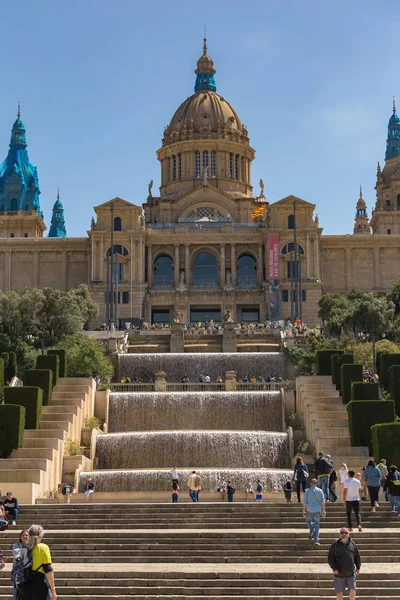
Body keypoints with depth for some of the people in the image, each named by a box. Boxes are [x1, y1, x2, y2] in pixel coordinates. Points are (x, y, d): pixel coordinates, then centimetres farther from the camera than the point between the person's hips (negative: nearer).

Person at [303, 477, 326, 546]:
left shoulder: (307, 491, -2)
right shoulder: (320, 490, 2)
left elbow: (304, 502, -2)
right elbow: (323, 502, 1)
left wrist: (304, 512, 3)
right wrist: (323, 510, 9)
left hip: (309, 510, -1)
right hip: (317, 510, 1)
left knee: (309, 521, 26)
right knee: (317, 525, 7)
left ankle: (311, 530, -3)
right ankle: (316, 541, 0)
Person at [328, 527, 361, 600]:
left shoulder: (352, 544, 3)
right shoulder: (335, 545, -5)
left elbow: (357, 557, 12)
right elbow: (330, 558, -5)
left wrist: (358, 567, 9)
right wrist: (334, 568, -15)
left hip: (351, 573, 1)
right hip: (339, 574, -1)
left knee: (352, 590, -5)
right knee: (339, 592, 6)